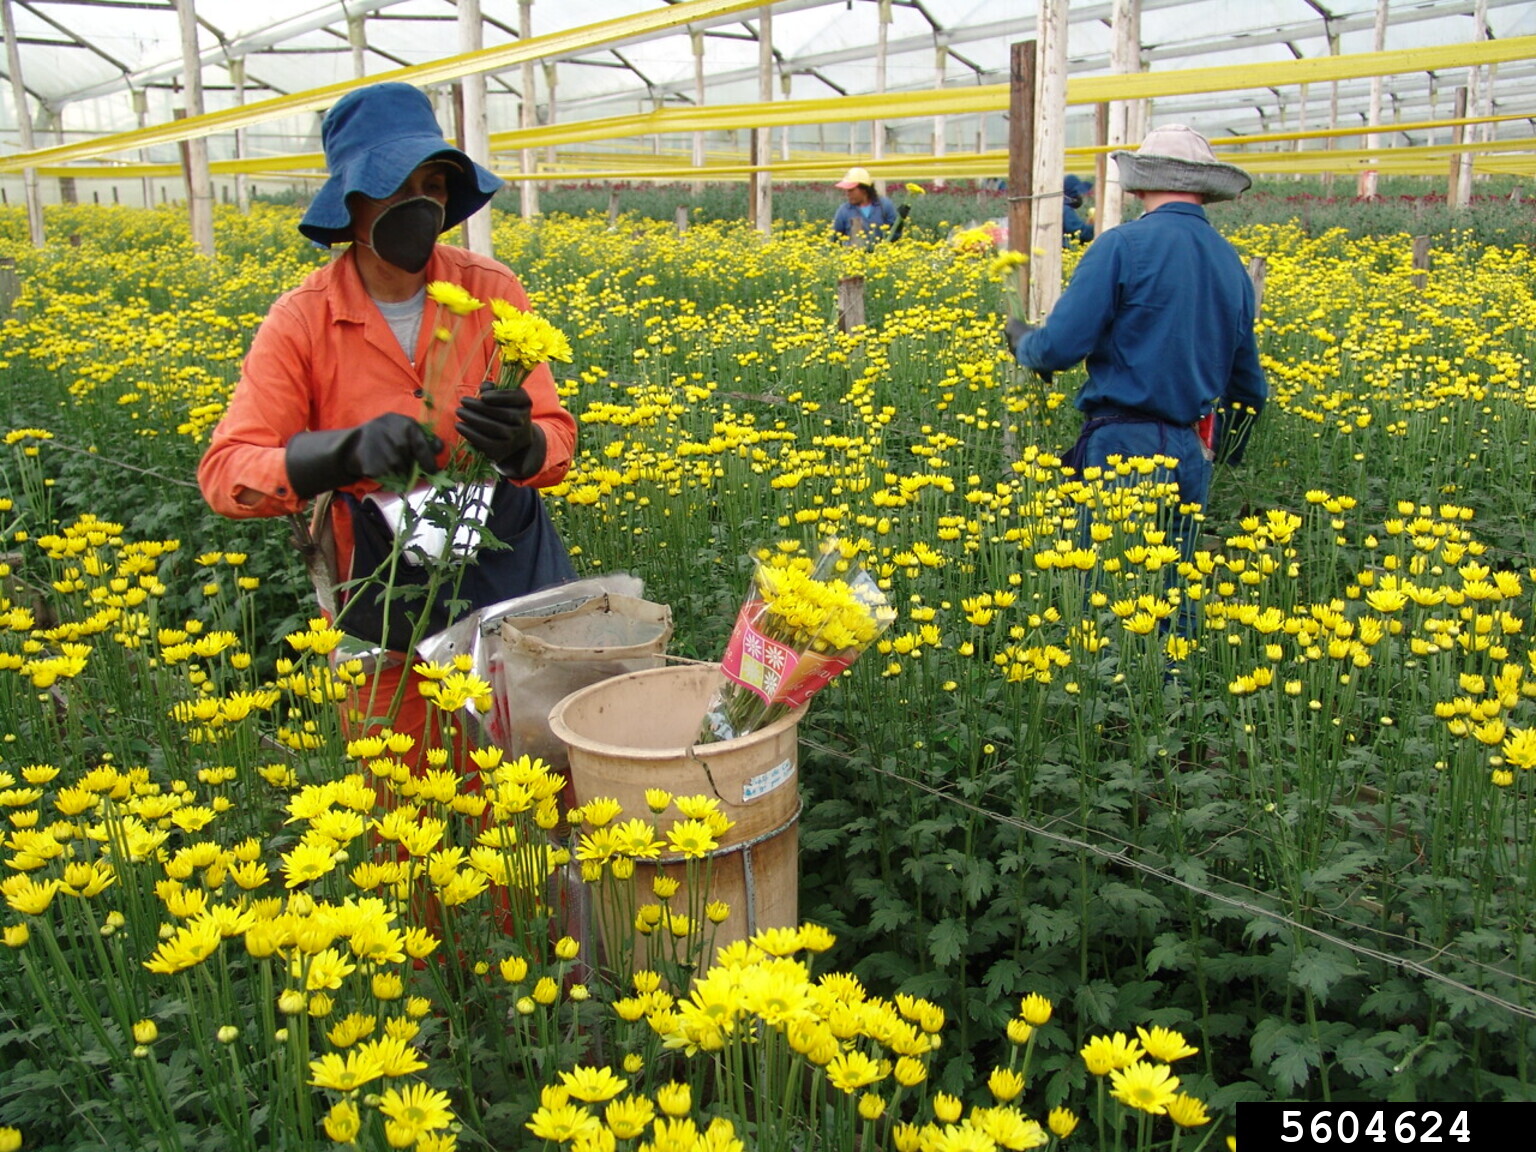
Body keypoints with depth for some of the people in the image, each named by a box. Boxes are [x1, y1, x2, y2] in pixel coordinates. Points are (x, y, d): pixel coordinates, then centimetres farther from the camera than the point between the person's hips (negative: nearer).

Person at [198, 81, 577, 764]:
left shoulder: (492, 292, -7)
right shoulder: (303, 320, -8)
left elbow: (556, 441, -8)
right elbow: (223, 475, -13)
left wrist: (519, 443, -32)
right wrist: (349, 451, -31)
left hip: (510, 568, 1)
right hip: (385, 588, 0)